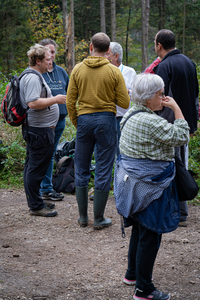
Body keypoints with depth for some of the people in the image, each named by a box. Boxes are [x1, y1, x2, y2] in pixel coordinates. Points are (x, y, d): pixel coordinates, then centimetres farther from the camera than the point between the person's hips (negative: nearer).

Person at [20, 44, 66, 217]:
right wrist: (55, 100, -19)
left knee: (32, 167, 16)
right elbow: (33, 103, -28)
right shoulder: (33, 78, -18)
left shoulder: (36, 76, 17)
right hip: (39, 130, -12)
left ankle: (35, 201, 25)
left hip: (35, 129, 12)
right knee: (37, 169, -6)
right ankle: (36, 206, -1)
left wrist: (53, 100, 21)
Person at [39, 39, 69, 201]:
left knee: (51, 154, 12)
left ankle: (47, 188, 19)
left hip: (59, 119, 6)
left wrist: (66, 109, 9)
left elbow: (69, 92, 20)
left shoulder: (61, 71, 12)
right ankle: (46, 188, 4)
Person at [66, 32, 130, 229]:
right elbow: (125, 103, -5)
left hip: (84, 119, 2)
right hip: (106, 119, -2)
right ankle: (99, 219, 8)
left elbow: (70, 101, 1)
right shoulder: (114, 72, -5)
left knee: (81, 169, 13)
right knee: (103, 170, 5)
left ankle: (83, 217, 17)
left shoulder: (77, 69, 0)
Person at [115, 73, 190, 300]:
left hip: (133, 179, 10)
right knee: (150, 234, -1)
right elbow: (181, 137, -20)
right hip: (149, 185, -10)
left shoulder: (131, 114, 8)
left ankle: (132, 273, 38)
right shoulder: (151, 122, -23)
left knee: (139, 229, 24)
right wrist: (176, 108, -14)